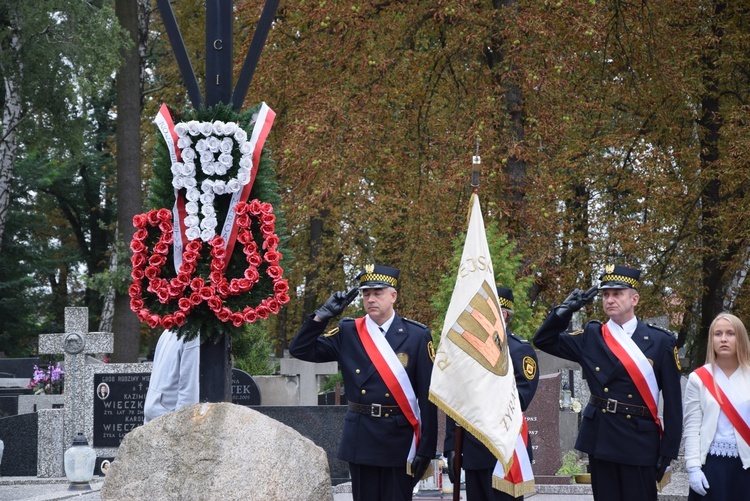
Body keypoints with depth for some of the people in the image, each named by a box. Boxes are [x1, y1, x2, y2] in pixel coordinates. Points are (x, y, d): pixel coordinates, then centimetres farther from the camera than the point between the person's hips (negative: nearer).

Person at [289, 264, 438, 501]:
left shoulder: (417, 336, -2)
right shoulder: (347, 333, 6)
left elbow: (428, 397, -4)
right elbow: (300, 349, 5)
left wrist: (426, 449, -7)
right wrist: (324, 314, -5)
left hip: (399, 441, -2)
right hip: (361, 439, 2)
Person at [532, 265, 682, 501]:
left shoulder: (661, 341, -1)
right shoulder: (591, 337, 7)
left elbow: (673, 401, -1)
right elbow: (544, 341, 12)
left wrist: (668, 450, -5)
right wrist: (565, 310, -2)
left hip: (639, 440, -3)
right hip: (599, 438, 3)